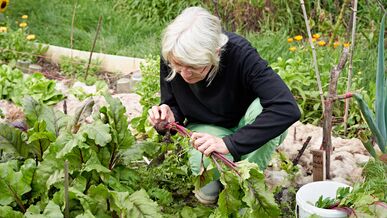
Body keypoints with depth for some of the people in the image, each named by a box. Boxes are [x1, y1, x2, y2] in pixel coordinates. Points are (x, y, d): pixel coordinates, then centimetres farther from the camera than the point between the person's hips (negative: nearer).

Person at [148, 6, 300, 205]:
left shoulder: (239, 54, -34)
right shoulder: (171, 57, -22)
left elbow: (288, 108, -44)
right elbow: (174, 104, -4)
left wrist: (230, 143, -47)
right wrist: (169, 116, -30)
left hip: (245, 126, -1)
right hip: (208, 127, 1)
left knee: (262, 107, -38)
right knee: (208, 192, -30)